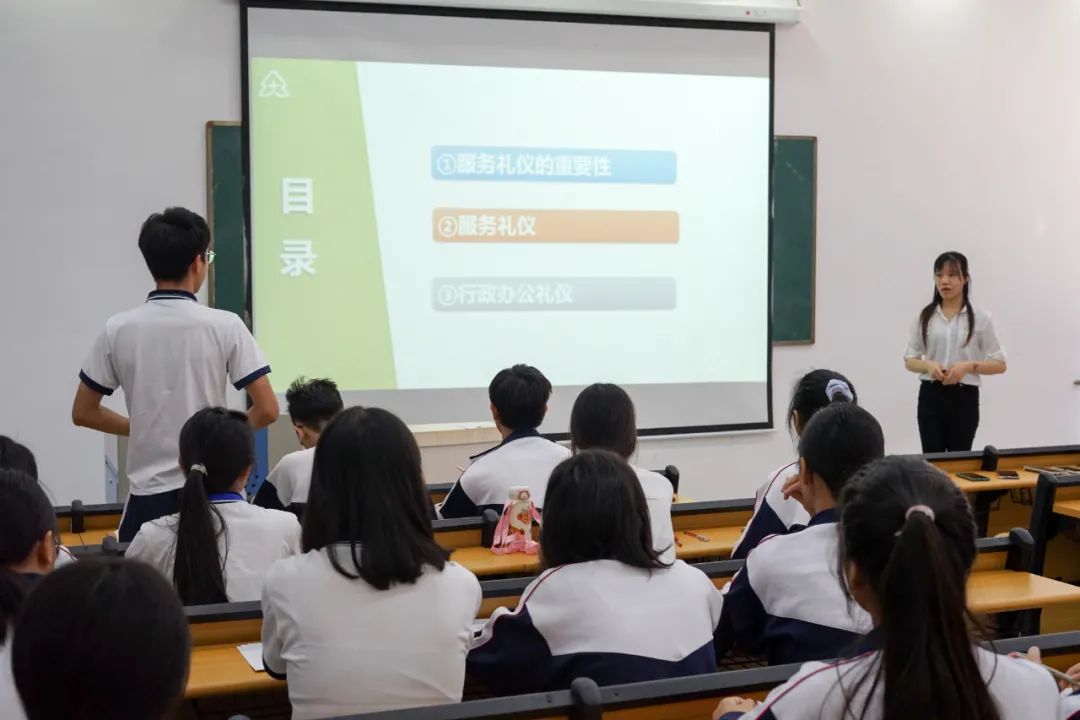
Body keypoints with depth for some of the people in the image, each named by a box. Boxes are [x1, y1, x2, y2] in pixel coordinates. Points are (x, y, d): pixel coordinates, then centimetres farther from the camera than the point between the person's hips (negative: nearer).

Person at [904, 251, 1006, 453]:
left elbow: (999, 364, 0)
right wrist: (928, 365, -13)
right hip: (931, 396, 1)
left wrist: (969, 366, -17)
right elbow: (909, 360, 8)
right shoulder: (925, 317, 5)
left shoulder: (980, 318, 0)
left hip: (964, 398, -1)